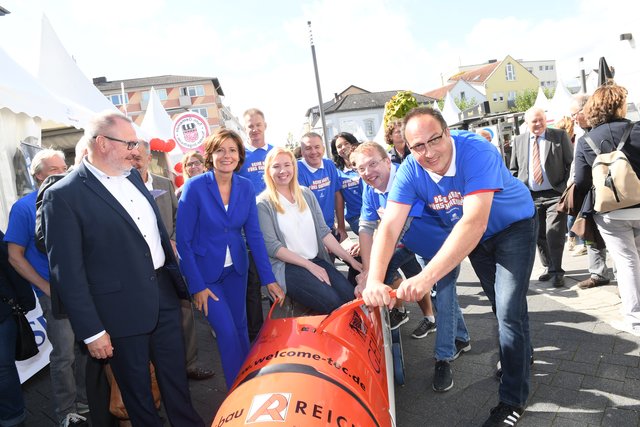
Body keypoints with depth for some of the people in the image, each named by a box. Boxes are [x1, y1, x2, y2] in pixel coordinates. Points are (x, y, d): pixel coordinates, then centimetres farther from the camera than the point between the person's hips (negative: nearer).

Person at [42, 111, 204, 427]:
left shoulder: (133, 176, 6)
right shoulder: (63, 196, -15)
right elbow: (67, 272, -15)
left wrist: (176, 277, 14)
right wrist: (91, 331, -14)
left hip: (164, 295, 6)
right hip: (121, 310, -6)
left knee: (175, 371, 21)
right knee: (136, 385, 15)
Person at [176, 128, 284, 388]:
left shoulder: (246, 187, -4)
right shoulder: (195, 187, -17)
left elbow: (254, 235, -2)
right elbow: (183, 240, -14)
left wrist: (268, 279, -5)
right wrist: (197, 286, -15)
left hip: (236, 268, 4)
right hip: (204, 272, -4)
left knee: (240, 328, 14)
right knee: (228, 333, -5)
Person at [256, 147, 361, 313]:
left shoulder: (306, 194, 10)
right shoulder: (263, 203, -5)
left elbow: (323, 231, 8)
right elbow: (271, 246, -10)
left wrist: (350, 259, -1)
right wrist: (309, 265, -15)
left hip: (316, 260, 5)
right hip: (286, 266, -5)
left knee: (350, 295, -17)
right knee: (332, 303, -24)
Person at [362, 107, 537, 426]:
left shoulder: (476, 151, -37)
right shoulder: (410, 170, -23)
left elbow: (475, 222, -48)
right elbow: (389, 226, -30)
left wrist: (427, 276, -57)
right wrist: (374, 280, -46)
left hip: (514, 226, -4)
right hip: (473, 239, 5)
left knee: (510, 310, -11)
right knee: (500, 305, 20)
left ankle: (513, 400, 8)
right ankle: (520, 353, 49)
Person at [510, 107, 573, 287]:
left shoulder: (560, 136, 1)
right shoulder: (518, 141, 9)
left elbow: (571, 163, 1)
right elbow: (514, 169, 14)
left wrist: (569, 188, -7)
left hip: (555, 194, -3)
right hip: (530, 196, 3)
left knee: (554, 234, -7)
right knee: (539, 235, 10)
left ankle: (556, 271, 7)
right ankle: (549, 267, 26)